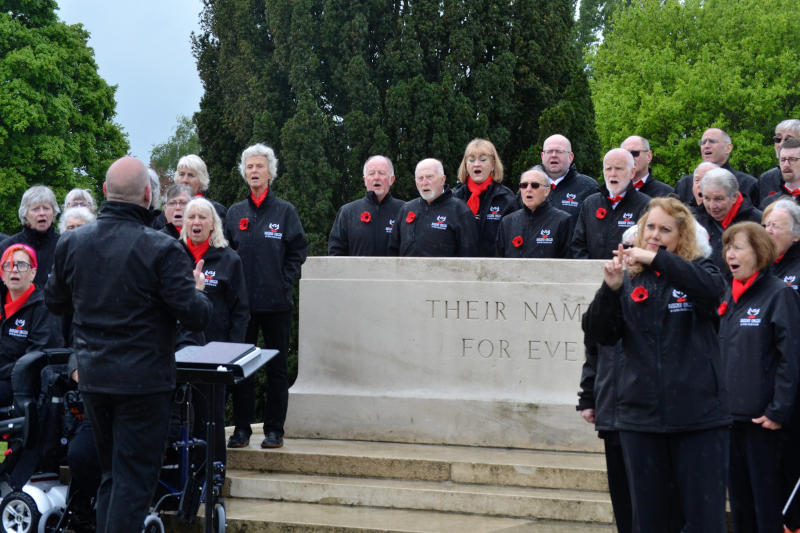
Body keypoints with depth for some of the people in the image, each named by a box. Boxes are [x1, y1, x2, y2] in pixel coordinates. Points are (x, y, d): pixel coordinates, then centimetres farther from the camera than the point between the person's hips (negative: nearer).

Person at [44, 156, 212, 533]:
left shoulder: (71, 243, -1)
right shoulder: (162, 250, -17)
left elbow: (54, 302, 12)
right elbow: (197, 316, -16)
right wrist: (197, 289, 6)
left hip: (91, 378, 5)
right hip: (143, 381, -5)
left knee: (110, 474, 19)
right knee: (134, 480, 1)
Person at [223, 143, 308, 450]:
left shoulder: (285, 211, 3)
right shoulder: (235, 213, 10)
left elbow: (298, 252, 2)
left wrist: (284, 284, -7)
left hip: (276, 302, -2)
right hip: (242, 301, 2)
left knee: (277, 367, 3)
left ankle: (274, 429, 9)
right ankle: (241, 427, 11)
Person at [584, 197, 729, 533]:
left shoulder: (696, 270, 4)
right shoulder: (628, 279, 9)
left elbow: (713, 289, -21)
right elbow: (599, 335, 1)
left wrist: (658, 258, -26)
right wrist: (610, 289, -14)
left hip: (699, 416, -2)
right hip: (640, 414, 3)